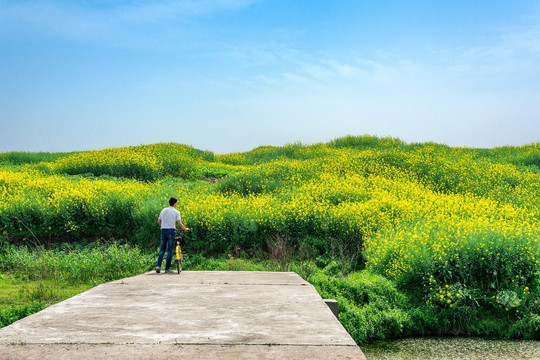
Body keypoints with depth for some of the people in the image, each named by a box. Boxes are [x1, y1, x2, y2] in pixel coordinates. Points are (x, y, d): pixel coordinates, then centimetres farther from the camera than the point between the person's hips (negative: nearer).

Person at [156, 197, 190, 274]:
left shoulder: (163, 210, 10)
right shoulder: (176, 212, -3)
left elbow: (159, 221, 17)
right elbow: (180, 223, -10)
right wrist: (185, 229, 5)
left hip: (163, 231, 4)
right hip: (171, 231, -4)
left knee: (162, 249, 9)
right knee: (170, 251, 1)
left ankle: (158, 266, -5)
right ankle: (167, 268, 2)